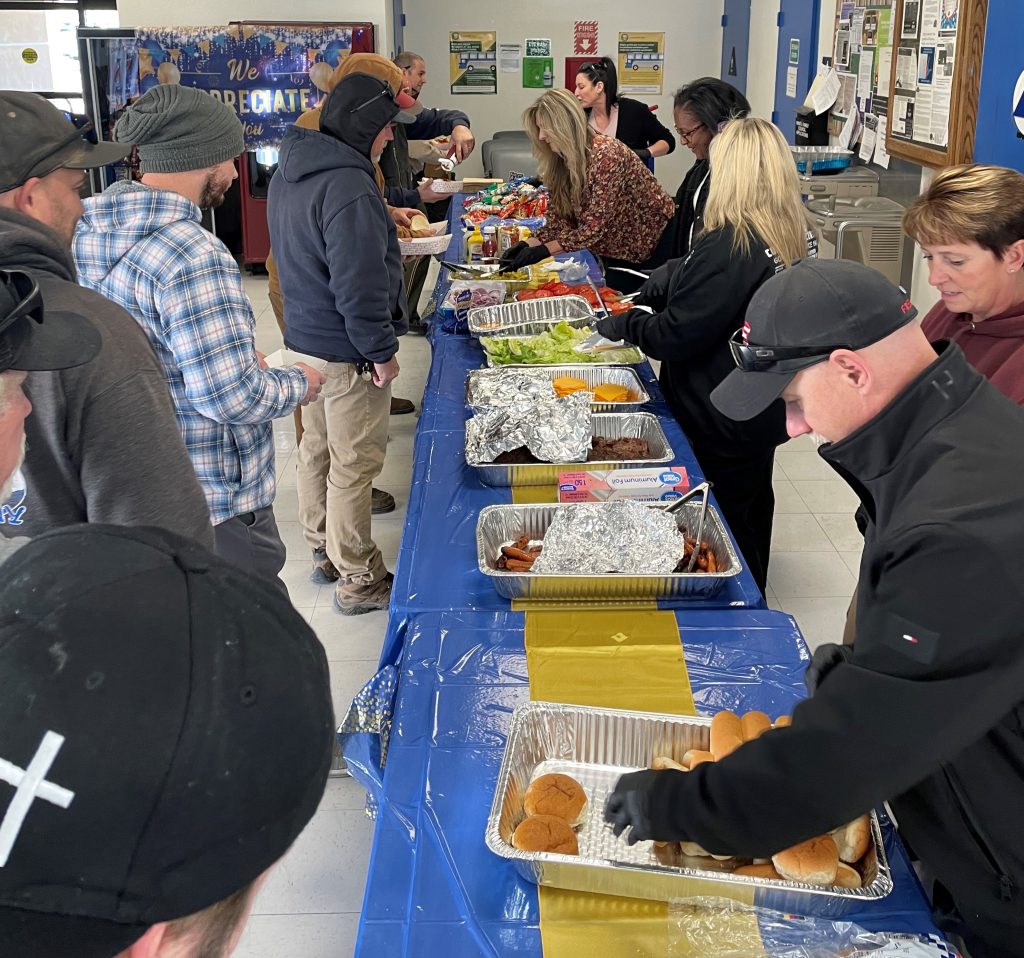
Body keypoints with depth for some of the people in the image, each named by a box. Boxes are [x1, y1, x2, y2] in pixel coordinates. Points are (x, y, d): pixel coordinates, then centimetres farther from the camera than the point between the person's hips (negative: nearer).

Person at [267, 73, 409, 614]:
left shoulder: (289, 172, 6)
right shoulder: (349, 189, -26)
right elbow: (360, 285, -26)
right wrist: (381, 351, -17)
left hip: (305, 337, 10)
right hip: (346, 350, -10)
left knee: (316, 447, 21)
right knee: (354, 465, 2)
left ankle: (322, 548, 38)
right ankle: (357, 581, 14)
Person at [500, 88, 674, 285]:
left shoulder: (606, 155, -27)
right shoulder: (558, 162, -3)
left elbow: (594, 228, -30)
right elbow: (558, 221, -4)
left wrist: (542, 251, -31)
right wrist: (527, 245, -21)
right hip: (614, 249, 6)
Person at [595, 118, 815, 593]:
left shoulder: (728, 245, -27)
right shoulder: (795, 235, 1)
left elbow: (674, 337, -23)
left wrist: (623, 325, -6)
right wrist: (674, 276, 5)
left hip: (720, 424, -10)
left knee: (722, 535, 6)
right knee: (753, 510, 25)